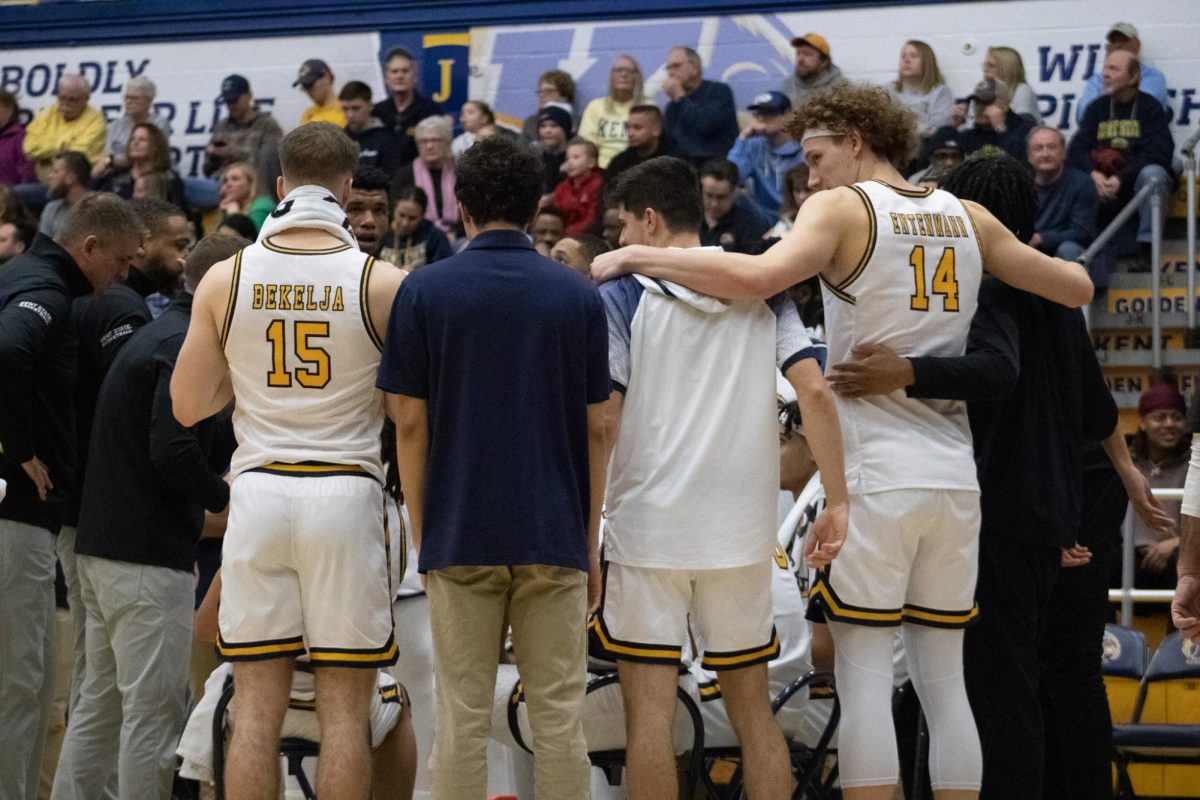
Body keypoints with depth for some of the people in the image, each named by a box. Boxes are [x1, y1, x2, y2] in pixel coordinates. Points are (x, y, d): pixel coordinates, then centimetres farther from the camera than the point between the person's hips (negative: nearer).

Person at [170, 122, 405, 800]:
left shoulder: (225, 280, 0)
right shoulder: (383, 284, -5)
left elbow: (188, 406, 5)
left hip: (258, 490, 2)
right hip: (347, 491, -2)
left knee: (257, 710, 6)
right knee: (346, 711, 3)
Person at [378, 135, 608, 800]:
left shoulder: (424, 291, -2)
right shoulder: (578, 295, 2)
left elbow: (410, 421, -2)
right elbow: (596, 428, 4)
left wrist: (421, 532, 7)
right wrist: (590, 544, 11)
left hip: (460, 538, -1)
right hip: (555, 538, 1)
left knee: (463, 718, 3)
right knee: (558, 715, 4)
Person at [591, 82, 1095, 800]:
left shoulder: (844, 208, -5)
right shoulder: (967, 218, 13)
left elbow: (761, 275, -23)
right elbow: (1076, 289, 20)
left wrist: (638, 256, -15)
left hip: (874, 473, -5)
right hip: (955, 477, 5)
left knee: (865, 677, -2)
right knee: (944, 680, 10)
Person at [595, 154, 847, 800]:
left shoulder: (621, 297, -3)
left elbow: (602, 420, -9)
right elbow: (815, 391, -4)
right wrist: (839, 502, 0)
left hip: (646, 528, -3)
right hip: (741, 530, 4)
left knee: (649, 710, 0)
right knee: (751, 708, 13)